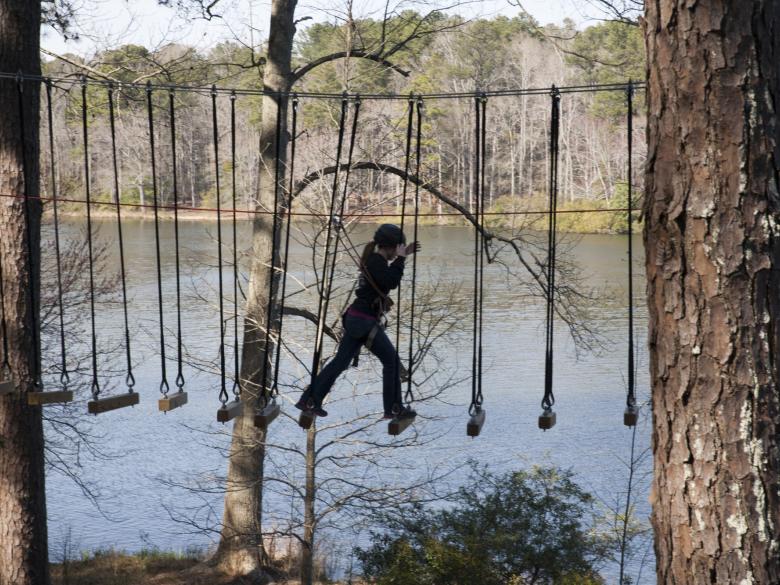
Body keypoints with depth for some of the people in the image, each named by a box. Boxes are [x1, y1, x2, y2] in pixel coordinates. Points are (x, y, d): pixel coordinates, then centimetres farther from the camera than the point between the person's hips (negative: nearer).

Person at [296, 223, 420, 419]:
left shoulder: (373, 260, 16)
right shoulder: (376, 262, -13)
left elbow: (390, 279, 32)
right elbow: (391, 282, -25)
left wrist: (404, 255, 27)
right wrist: (400, 258, -15)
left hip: (356, 318, 10)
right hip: (365, 321, -10)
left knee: (341, 361, 10)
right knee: (392, 360, 0)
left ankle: (309, 400, 11)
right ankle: (394, 408, 5)